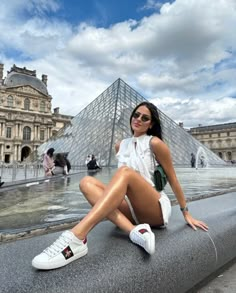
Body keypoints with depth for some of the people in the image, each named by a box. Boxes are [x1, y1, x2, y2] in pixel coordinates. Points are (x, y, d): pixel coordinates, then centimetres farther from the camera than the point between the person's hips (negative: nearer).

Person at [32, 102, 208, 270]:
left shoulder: (155, 143, -1)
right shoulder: (121, 146, 13)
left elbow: (172, 178, 3)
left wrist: (186, 213, 7)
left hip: (156, 210, -4)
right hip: (133, 209, 5)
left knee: (125, 171, -32)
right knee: (87, 182, -17)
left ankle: (76, 239, -47)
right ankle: (135, 231, -33)